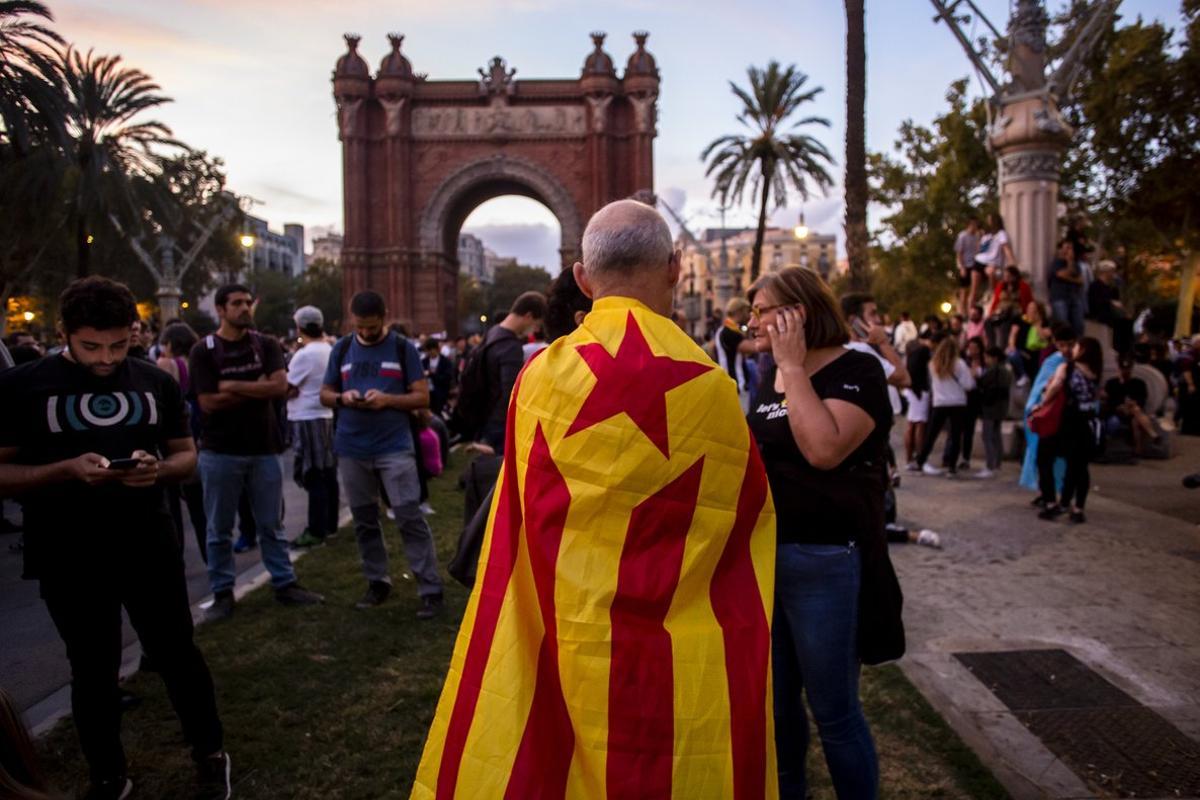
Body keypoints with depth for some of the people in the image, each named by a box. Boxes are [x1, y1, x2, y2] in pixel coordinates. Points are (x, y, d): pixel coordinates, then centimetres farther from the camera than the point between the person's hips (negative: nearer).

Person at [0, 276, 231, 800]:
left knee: (177, 655, 12)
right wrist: (69, 469, -23)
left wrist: (159, 469, -16)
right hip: (68, 561, -1)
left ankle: (210, 755, 32)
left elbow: (187, 455, 7)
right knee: (93, 671, 14)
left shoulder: (156, 382, 2)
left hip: (151, 551, 2)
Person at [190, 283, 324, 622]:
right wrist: (257, 388, -9)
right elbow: (209, 402, -13)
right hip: (220, 452, -2)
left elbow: (280, 387, -11)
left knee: (271, 524, 12)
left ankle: (284, 583, 22)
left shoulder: (266, 345, 4)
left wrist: (233, 385, -12)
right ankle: (222, 593, 18)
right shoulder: (204, 350, -4)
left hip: (263, 448, 2)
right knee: (219, 529, 7)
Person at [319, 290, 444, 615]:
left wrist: (387, 399, -19)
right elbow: (325, 394, 13)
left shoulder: (403, 348, 0)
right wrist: (342, 398, -9)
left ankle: (431, 590, -1)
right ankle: (377, 582, 26)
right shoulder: (341, 349, 9)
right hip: (352, 449, 4)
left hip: (395, 447, -4)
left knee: (410, 518, -7)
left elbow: (422, 397, -2)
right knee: (364, 520, 12)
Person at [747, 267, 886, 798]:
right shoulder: (770, 376, 11)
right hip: (762, 554, 7)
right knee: (774, 702, 18)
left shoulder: (855, 370, -11)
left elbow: (824, 449, -27)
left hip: (823, 560, -7)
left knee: (833, 710, 6)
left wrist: (793, 367, -20)